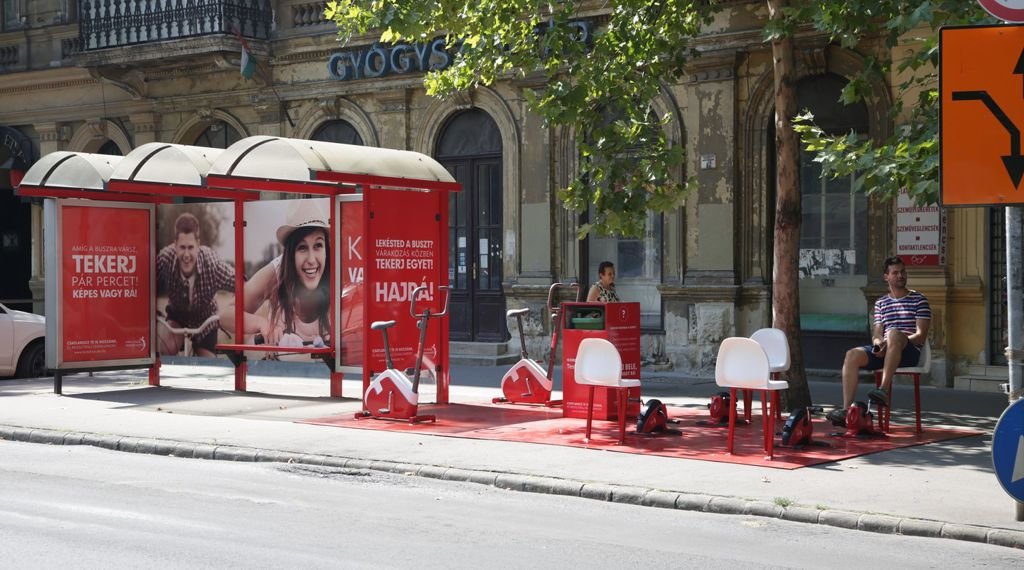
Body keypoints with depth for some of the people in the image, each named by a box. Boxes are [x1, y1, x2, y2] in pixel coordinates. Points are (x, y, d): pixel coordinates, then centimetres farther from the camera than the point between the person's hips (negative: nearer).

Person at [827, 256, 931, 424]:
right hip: (884, 352, 4)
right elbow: (876, 334, 13)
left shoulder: (919, 300, 7)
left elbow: (921, 335, -3)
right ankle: (846, 409, -30)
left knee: (893, 333, -38)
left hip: (910, 351, -4)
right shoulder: (881, 303, 20)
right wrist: (878, 342, -13)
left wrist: (890, 344, -16)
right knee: (852, 355, -24)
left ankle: (884, 390, -44)